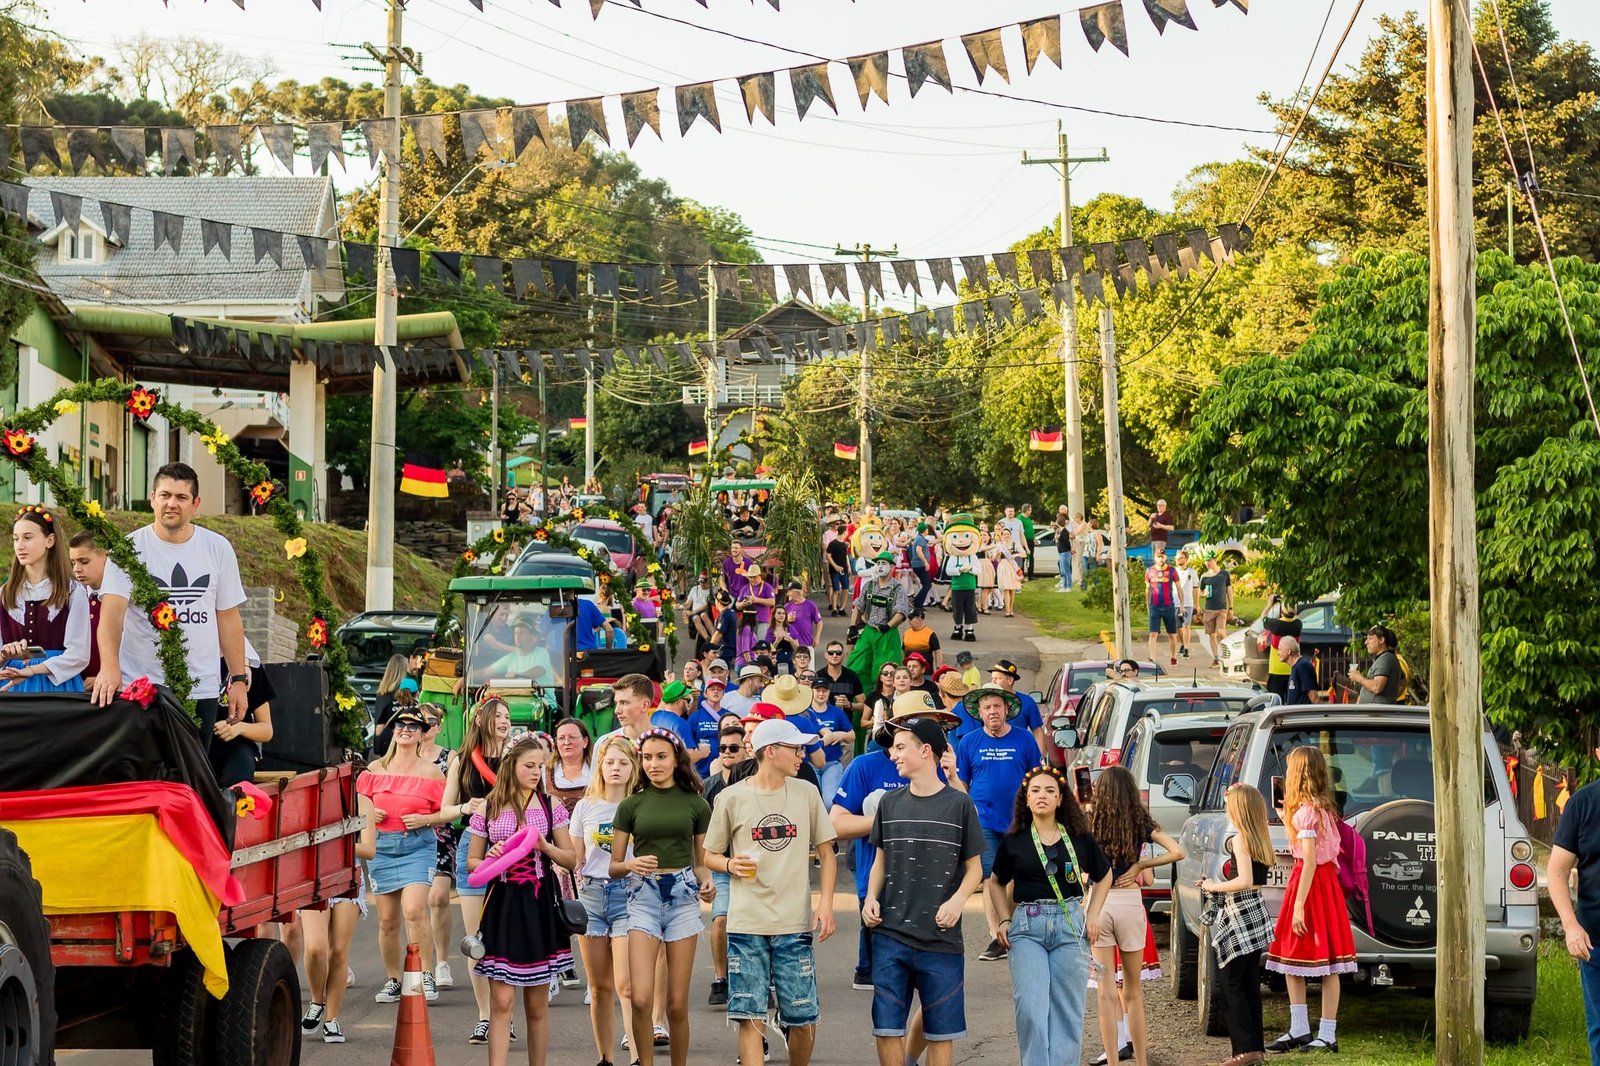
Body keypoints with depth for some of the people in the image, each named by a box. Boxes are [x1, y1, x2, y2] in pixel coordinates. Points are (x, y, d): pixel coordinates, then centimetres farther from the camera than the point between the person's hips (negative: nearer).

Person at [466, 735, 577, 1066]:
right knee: (501, 1000, -7)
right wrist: (491, 861, -13)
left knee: (537, 1004, 6)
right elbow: (471, 862, 8)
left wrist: (545, 846, -10)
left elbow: (571, 860, 8)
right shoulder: (488, 808, 4)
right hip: (502, 904, -1)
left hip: (540, 905, 1)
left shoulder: (550, 807, 6)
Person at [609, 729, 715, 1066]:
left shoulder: (696, 805, 7)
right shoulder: (631, 805, 5)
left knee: (677, 1005, 1)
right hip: (644, 896, 0)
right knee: (641, 999, -14)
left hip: (683, 896, 0)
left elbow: (701, 861, 13)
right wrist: (631, 864, -14)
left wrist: (706, 883, -8)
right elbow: (614, 866, 8)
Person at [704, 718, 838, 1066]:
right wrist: (730, 864, -13)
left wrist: (825, 902, -1)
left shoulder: (806, 793, 6)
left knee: (804, 1019, 3)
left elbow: (825, 853, 12)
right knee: (749, 1017, -4)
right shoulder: (731, 798, 1)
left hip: (795, 924, 2)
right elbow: (710, 855, 9)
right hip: (746, 923, -1)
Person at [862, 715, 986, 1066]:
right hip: (890, 935, 2)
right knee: (887, 1027, 1)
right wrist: (871, 898, -2)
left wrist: (957, 900, -15)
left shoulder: (959, 805, -1)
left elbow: (974, 867, 3)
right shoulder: (890, 803, 8)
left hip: (941, 939, -2)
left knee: (940, 1032, 5)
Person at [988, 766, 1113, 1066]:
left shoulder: (1080, 839, 6)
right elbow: (997, 883, 20)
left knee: (1067, 1011, 1)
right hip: (1027, 927, -1)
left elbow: (1103, 875, 22)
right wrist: (1004, 921, 7)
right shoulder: (1013, 842, 5)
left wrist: (1093, 915, 10)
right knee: (1030, 1009, -12)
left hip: (1070, 925, 1)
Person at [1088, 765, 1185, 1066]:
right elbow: (1177, 852, -7)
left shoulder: (1090, 823, -4)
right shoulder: (1141, 823, 0)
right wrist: (1140, 865, -2)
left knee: (1106, 991, 4)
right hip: (1130, 903, 1)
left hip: (1097, 903, -1)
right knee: (1132, 989, 14)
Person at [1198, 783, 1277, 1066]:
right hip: (1255, 915, 9)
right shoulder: (1261, 840, 10)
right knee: (1250, 984, 12)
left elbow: (1245, 881, -22)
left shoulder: (1239, 839, -15)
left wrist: (1214, 887, -9)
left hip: (1239, 917, -9)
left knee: (1232, 985, -5)